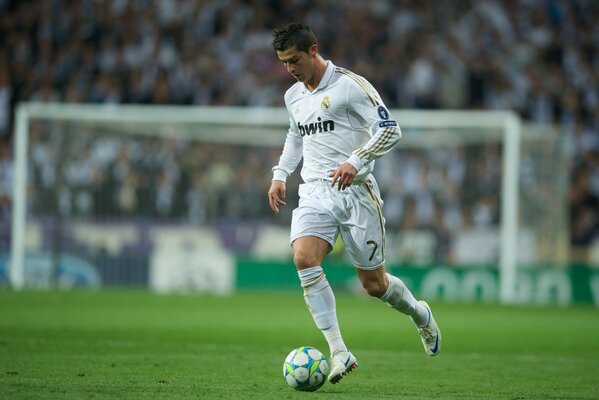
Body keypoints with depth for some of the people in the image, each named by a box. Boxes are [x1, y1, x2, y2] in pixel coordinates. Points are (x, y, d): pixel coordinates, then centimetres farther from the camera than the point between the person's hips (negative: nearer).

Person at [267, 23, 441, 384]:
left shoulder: (349, 84, -8)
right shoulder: (293, 96, 14)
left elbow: (390, 130, -13)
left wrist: (355, 162, -24)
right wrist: (280, 175, 20)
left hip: (355, 192, -5)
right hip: (315, 193, 5)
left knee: (374, 283, 2)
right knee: (304, 259, -23)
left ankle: (420, 314, 38)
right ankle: (339, 352, -23)